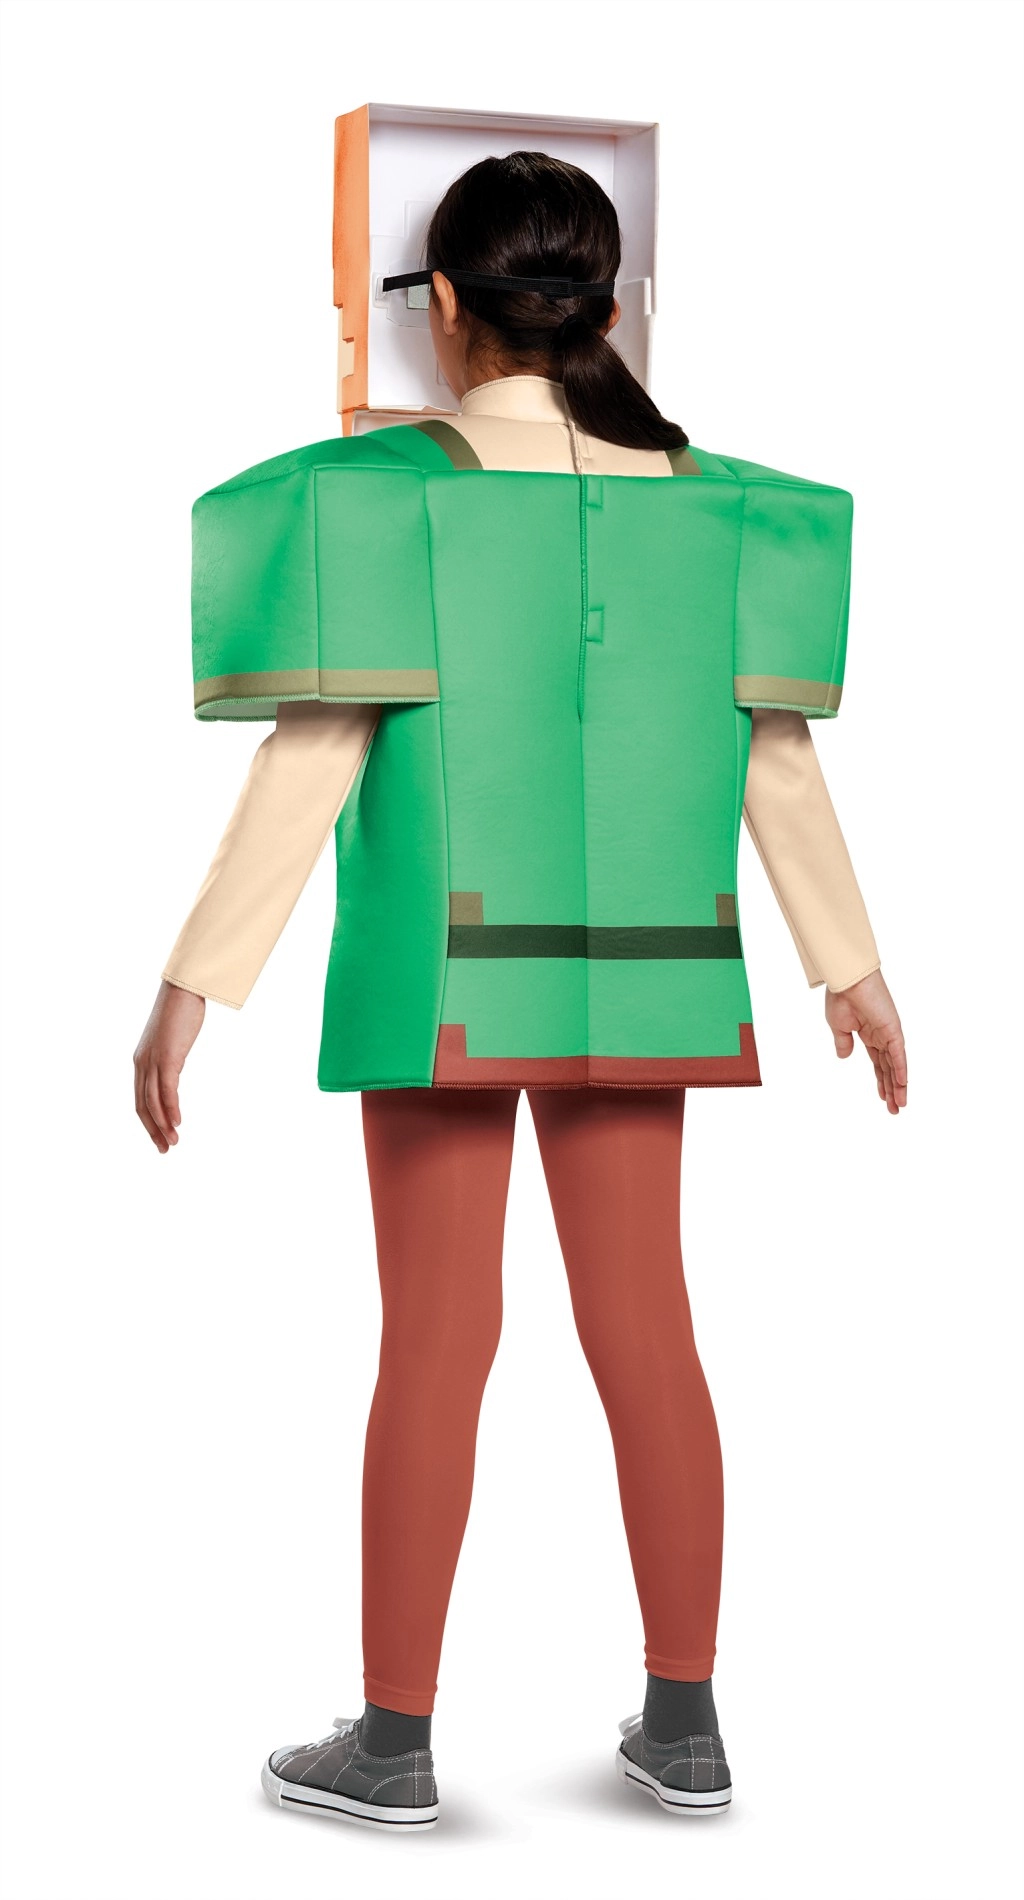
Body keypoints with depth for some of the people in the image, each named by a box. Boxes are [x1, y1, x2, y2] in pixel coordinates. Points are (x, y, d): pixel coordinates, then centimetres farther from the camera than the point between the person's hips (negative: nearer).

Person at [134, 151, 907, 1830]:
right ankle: (684, 1725, 14)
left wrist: (196, 982, -10)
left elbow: (313, 757, -14)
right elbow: (778, 753, 6)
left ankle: (396, 1740, 8)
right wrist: (850, 964, 17)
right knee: (644, 1327, 9)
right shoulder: (699, 495, 4)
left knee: (436, 1336, 1)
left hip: (445, 969, -4)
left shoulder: (385, 492, -9)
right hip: (627, 975, 4)